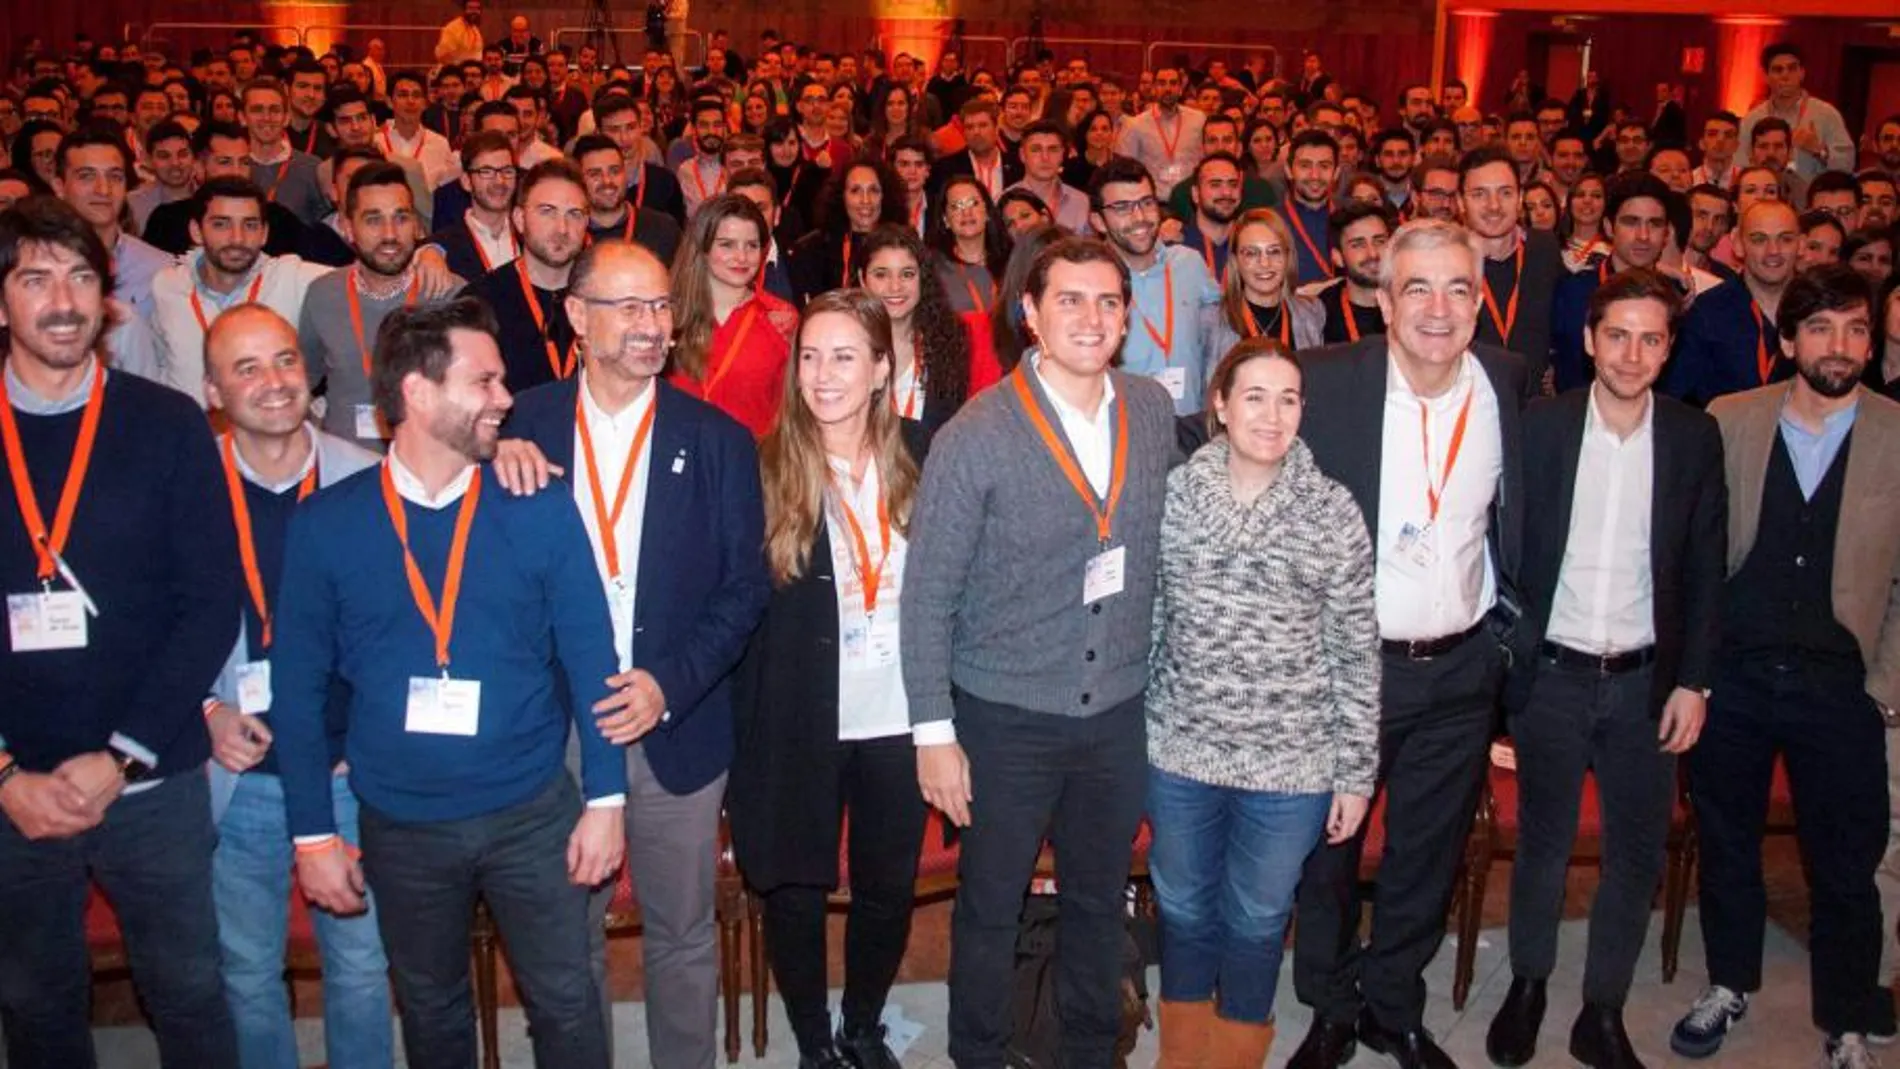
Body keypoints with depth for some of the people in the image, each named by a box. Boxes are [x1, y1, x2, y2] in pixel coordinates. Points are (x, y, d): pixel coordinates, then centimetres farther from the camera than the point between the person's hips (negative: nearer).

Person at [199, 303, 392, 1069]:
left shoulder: (368, 481, -5)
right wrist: (205, 710, -11)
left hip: (351, 772, 0)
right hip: (239, 778, 0)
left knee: (361, 966, 13)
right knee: (247, 975, 15)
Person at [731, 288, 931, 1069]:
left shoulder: (921, 455, -3)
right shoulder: (763, 465, -9)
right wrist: (741, 726, -11)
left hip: (896, 718, 2)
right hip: (797, 724, -2)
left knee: (889, 889, 15)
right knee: (795, 892, 11)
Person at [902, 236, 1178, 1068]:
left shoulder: (1154, 410, -2)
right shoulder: (976, 436, -15)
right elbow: (927, 594, -10)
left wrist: (1161, 679, 7)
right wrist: (934, 730, -11)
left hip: (1121, 710, 4)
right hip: (1007, 717, -3)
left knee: (1099, 898, 19)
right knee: (990, 905, 13)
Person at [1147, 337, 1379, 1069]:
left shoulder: (1333, 512, -8)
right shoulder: (1173, 496, -5)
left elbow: (1356, 652, -3)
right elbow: (1144, 620, 3)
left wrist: (1356, 772, -2)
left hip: (1291, 761, -1)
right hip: (1180, 750, 1)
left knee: (1257, 919, 17)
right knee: (1183, 907, 20)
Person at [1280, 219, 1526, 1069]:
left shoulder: (1509, 384, -1)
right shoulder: (1324, 382, -14)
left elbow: (1517, 514, 11)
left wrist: (1513, 617, 7)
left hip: (1461, 671, 3)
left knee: (1427, 859, 18)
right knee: (1327, 849, 14)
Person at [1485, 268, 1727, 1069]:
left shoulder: (1694, 438, 1)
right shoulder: (1539, 426, -4)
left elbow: (1705, 569, 4)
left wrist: (1693, 680, 0)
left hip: (1645, 679, 2)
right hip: (1552, 673, -1)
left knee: (1638, 854, 8)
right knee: (1542, 843, 10)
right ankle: (1528, 986, 30)